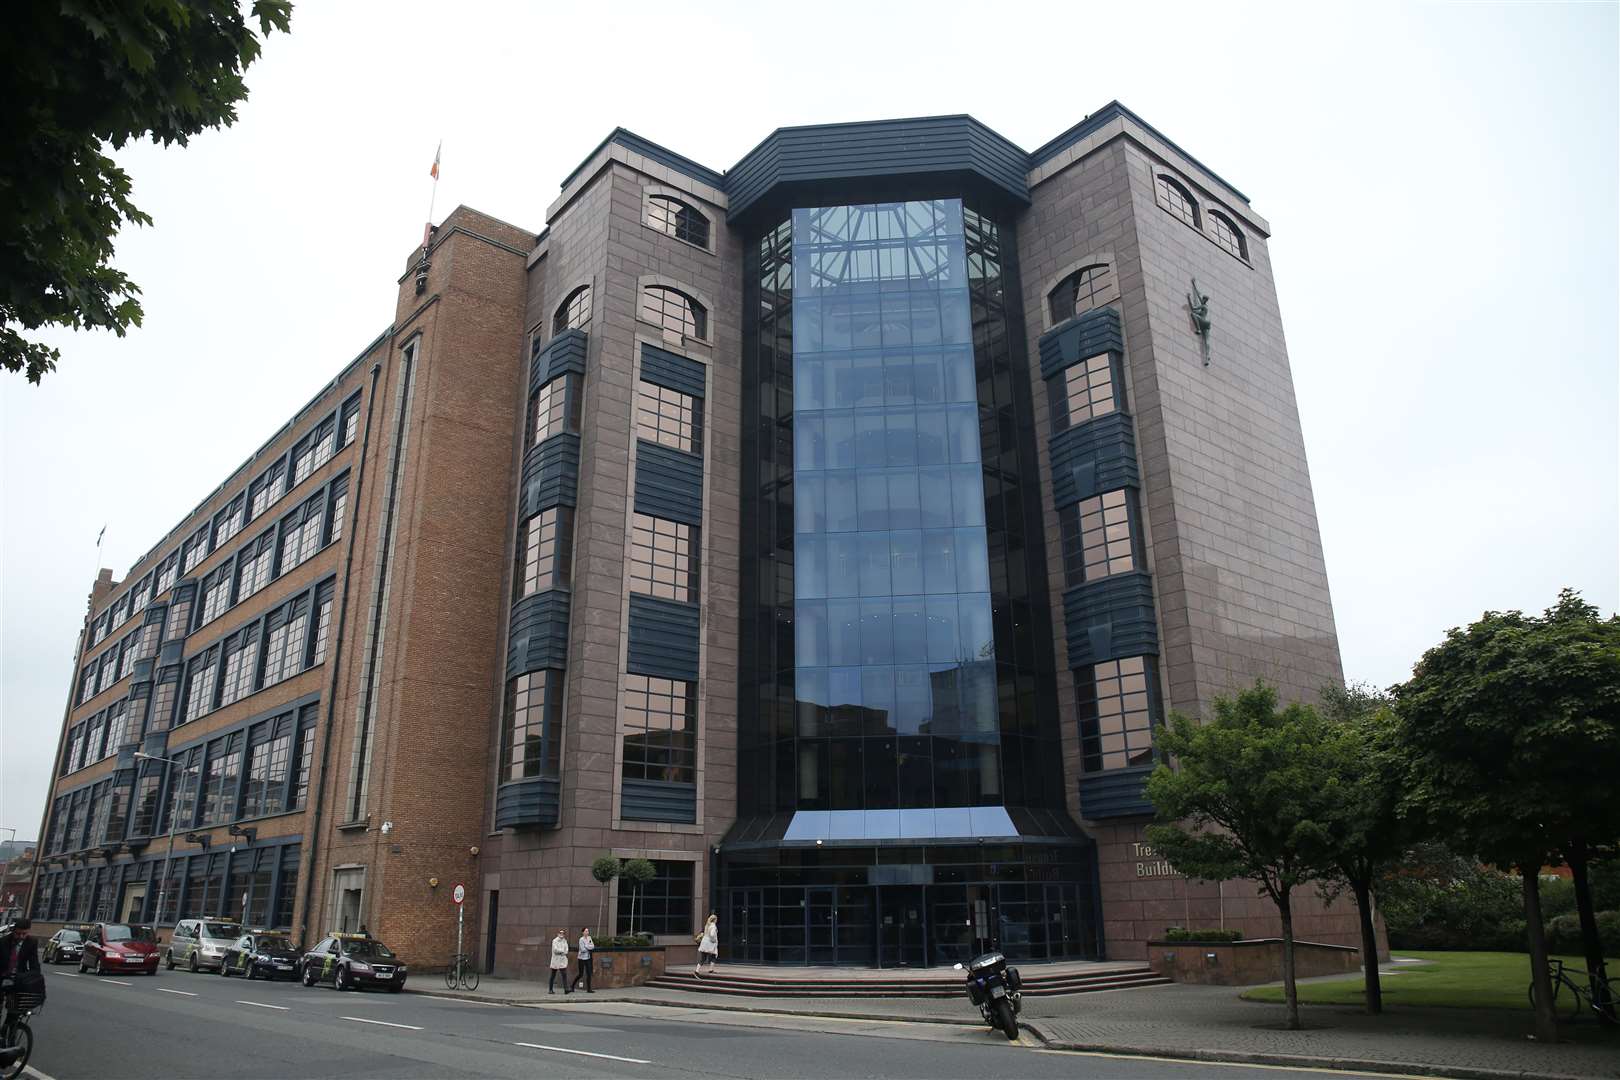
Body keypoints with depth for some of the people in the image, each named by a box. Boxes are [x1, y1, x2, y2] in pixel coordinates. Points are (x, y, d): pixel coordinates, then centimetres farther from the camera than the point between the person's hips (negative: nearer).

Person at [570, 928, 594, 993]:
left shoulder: (589, 938, 6)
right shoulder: (581, 939, -13)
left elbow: (593, 946, -1)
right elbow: (583, 949, -18)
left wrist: (587, 946, -15)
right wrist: (590, 948, -7)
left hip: (588, 958, 6)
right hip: (582, 958, -6)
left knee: (589, 974, 2)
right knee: (580, 974, 1)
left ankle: (589, 989, 5)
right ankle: (572, 985, 23)